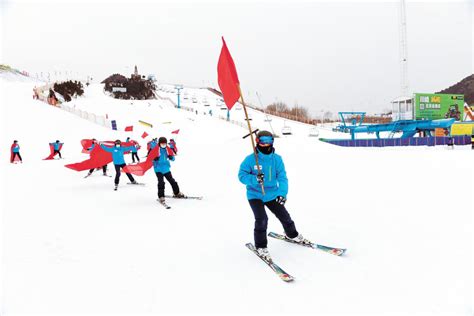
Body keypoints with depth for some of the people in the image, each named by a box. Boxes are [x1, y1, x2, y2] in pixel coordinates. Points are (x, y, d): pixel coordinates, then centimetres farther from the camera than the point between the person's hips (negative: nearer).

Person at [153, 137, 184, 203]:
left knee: (172, 181, 13)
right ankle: (161, 197, -10)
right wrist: (155, 159, -27)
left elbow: (173, 158, 8)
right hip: (158, 169, -5)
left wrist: (171, 157, -14)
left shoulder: (167, 149, 4)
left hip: (166, 169, 5)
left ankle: (177, 193, 30)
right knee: (161, 182, -16)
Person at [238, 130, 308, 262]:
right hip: (255, 195, -3)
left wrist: (282, 193, -27)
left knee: (284, 216, 14)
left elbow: (282, 177, -12)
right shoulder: (250, 159, -14)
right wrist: (255, 179, -31)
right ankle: (260, 247, 2)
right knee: (261, 219, -19)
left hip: (272, 194, 4)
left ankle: (292, 234, 46)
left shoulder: (277, 159, -8)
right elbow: (242, 175, -12)